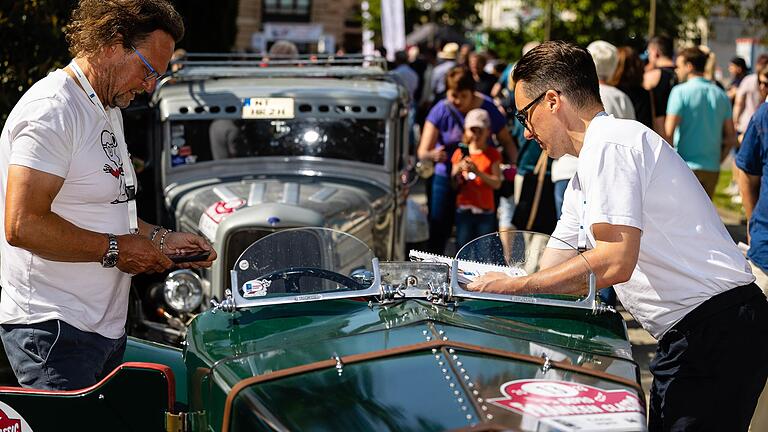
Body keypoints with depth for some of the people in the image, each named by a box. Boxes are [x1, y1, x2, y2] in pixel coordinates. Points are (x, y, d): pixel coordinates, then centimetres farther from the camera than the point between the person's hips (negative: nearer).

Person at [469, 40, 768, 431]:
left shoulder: (610, 142, -13)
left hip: (717, 331, -10)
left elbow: (614, 263, -22)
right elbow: (550, 274, 24)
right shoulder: (581, 183, 20)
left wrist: (513, 286, -13)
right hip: (688, 338, 10)